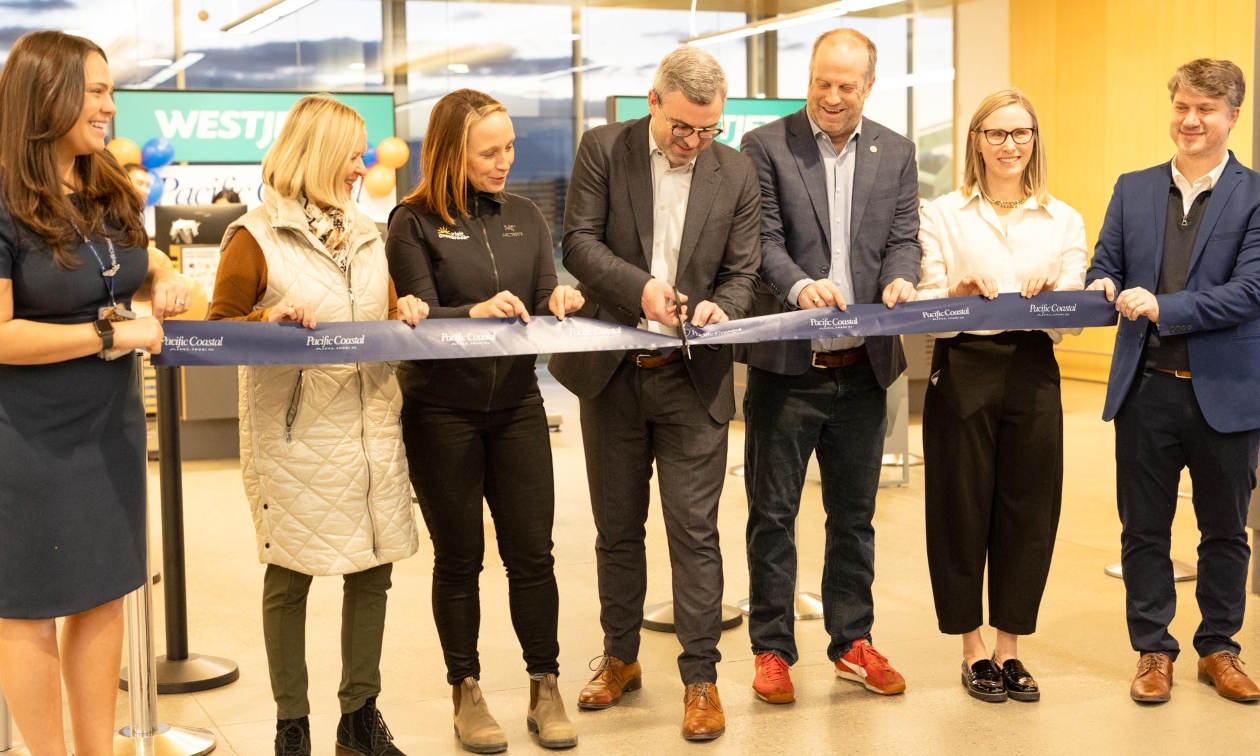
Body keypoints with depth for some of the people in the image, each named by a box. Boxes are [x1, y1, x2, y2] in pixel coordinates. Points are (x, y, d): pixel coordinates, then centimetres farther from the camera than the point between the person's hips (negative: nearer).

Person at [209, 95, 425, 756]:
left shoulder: (366, 234, 15)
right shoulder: (256, 237, -4)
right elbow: (219, 327, -3)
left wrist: (404, 314, 1)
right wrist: (269, 318, -21)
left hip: (371, 424, 6)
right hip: (296, 433, -6)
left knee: (372, 568, 8)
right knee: (290, 577, 3)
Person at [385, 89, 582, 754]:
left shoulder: (524, 216, 8)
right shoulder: (414, 223, -5)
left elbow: (547, 304, 5)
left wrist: (561, 303, -18)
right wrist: (475, 311, -31)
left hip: (516, 404, 3)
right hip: (442, 411, -3)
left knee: (532, 551, 5)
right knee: (458, 557, 8)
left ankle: (544, 690, 17)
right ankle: (466, 695, 21)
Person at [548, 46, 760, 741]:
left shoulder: (737, 174, 2)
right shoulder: (602, 149, -2)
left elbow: (742, 272, 3)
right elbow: (579, 241, -9)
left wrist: (718, 307, -18)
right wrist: (640, 287, -24)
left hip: (694, 378, -1)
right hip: (612, 372, 1)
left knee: (695, 532, -2)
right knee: (617, 528, 14)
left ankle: (700, 678, 9)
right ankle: (620, 659, 30)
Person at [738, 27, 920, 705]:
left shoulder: (896, 153, 10)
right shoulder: (767, 145, -1)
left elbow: (903, 237, 5)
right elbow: (764, 240, -8)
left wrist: (900, 278, -18)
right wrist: (800, 286, -27)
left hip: (863, 365, 3)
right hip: (787, 363, -3)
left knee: (854, 513, 13)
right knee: (773, 513, 4)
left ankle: (852, 642, 25)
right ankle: (772, 650, 15)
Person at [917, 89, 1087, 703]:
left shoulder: (1064, 221, 11)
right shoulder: (943, 215, 5)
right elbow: (925, 308, -1)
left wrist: (1052, 299, -18)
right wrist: (957, 293, -22)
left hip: (1033, 371, 2)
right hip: (964, 371, -2)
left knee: (1028, 510, 5)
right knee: (963, 508, 3)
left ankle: (1009, 649, 19)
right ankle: (973, 651, 17)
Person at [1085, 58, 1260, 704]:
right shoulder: (1133, 190, 8)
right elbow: (1104, 264, 8)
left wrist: (1163, 307, -24)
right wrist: (1103, 287, -16)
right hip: (1146, 386, 3)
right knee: (1144, 529, 9)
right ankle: (1153, 650, 23)